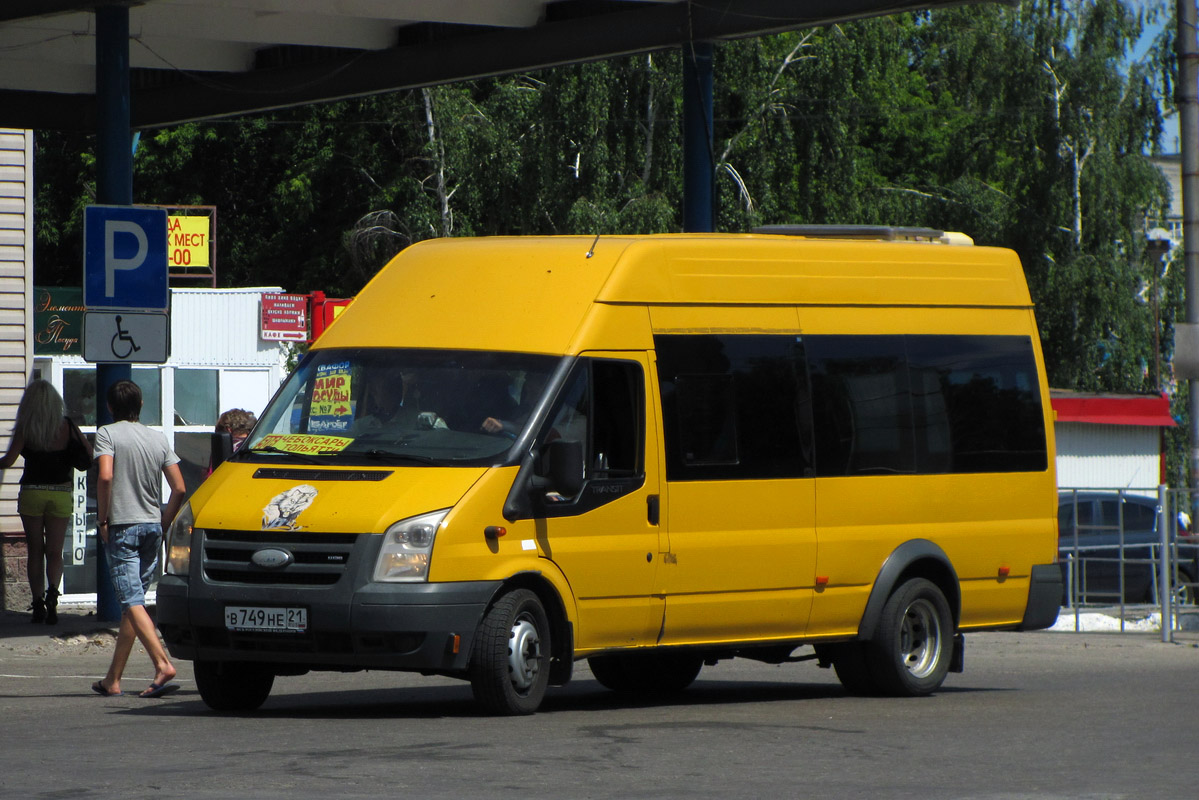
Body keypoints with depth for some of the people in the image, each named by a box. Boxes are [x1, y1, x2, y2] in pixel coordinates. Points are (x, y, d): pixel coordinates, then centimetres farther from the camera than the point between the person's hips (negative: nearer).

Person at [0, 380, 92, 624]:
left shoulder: (25, 429, -8)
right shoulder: (67, 427, -1)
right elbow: (89, 455, -1)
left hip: (31, 493, -1)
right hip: (60, 493, 1)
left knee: (34, 551, 9)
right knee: (54, 551, 5)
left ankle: (38, 603, 4)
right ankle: (52, 591, -21)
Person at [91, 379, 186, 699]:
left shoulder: (108, 434, -5)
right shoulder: (158, 439, 10)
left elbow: (105, 476, -20)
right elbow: (179, 488, 5)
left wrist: (103, 519, -9)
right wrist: (163, 524, 14)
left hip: (122, 527, -6)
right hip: (152, 526, 6)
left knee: (132, 601, -10)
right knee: (132, 601, 11)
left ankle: (163, 664, -28)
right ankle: (113, 680, 16)